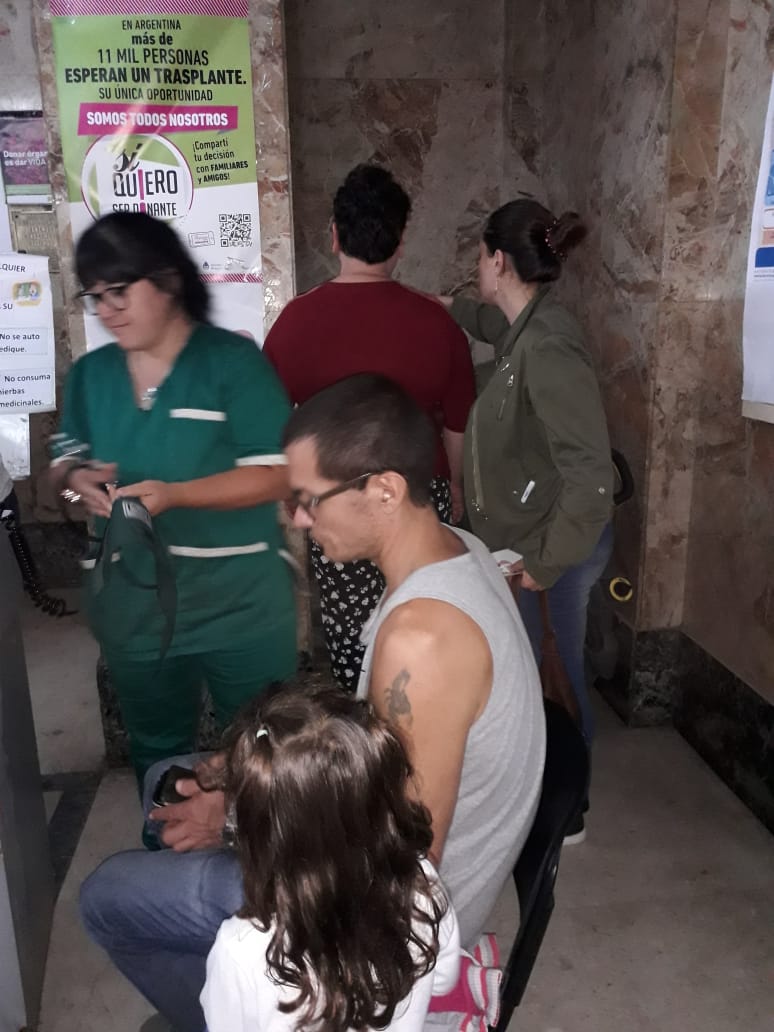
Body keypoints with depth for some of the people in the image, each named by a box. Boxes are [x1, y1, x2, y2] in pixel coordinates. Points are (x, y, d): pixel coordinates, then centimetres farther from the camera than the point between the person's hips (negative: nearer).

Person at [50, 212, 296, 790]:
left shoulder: (233, 360, -12)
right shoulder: (90, 375, 5)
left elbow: (277, 475, -16)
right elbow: (65, 460, 14)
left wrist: (173, 494, -27)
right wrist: (79, 479, -11)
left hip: (240, 605, -4)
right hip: (133, 606, 5)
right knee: (156, 752, 24)